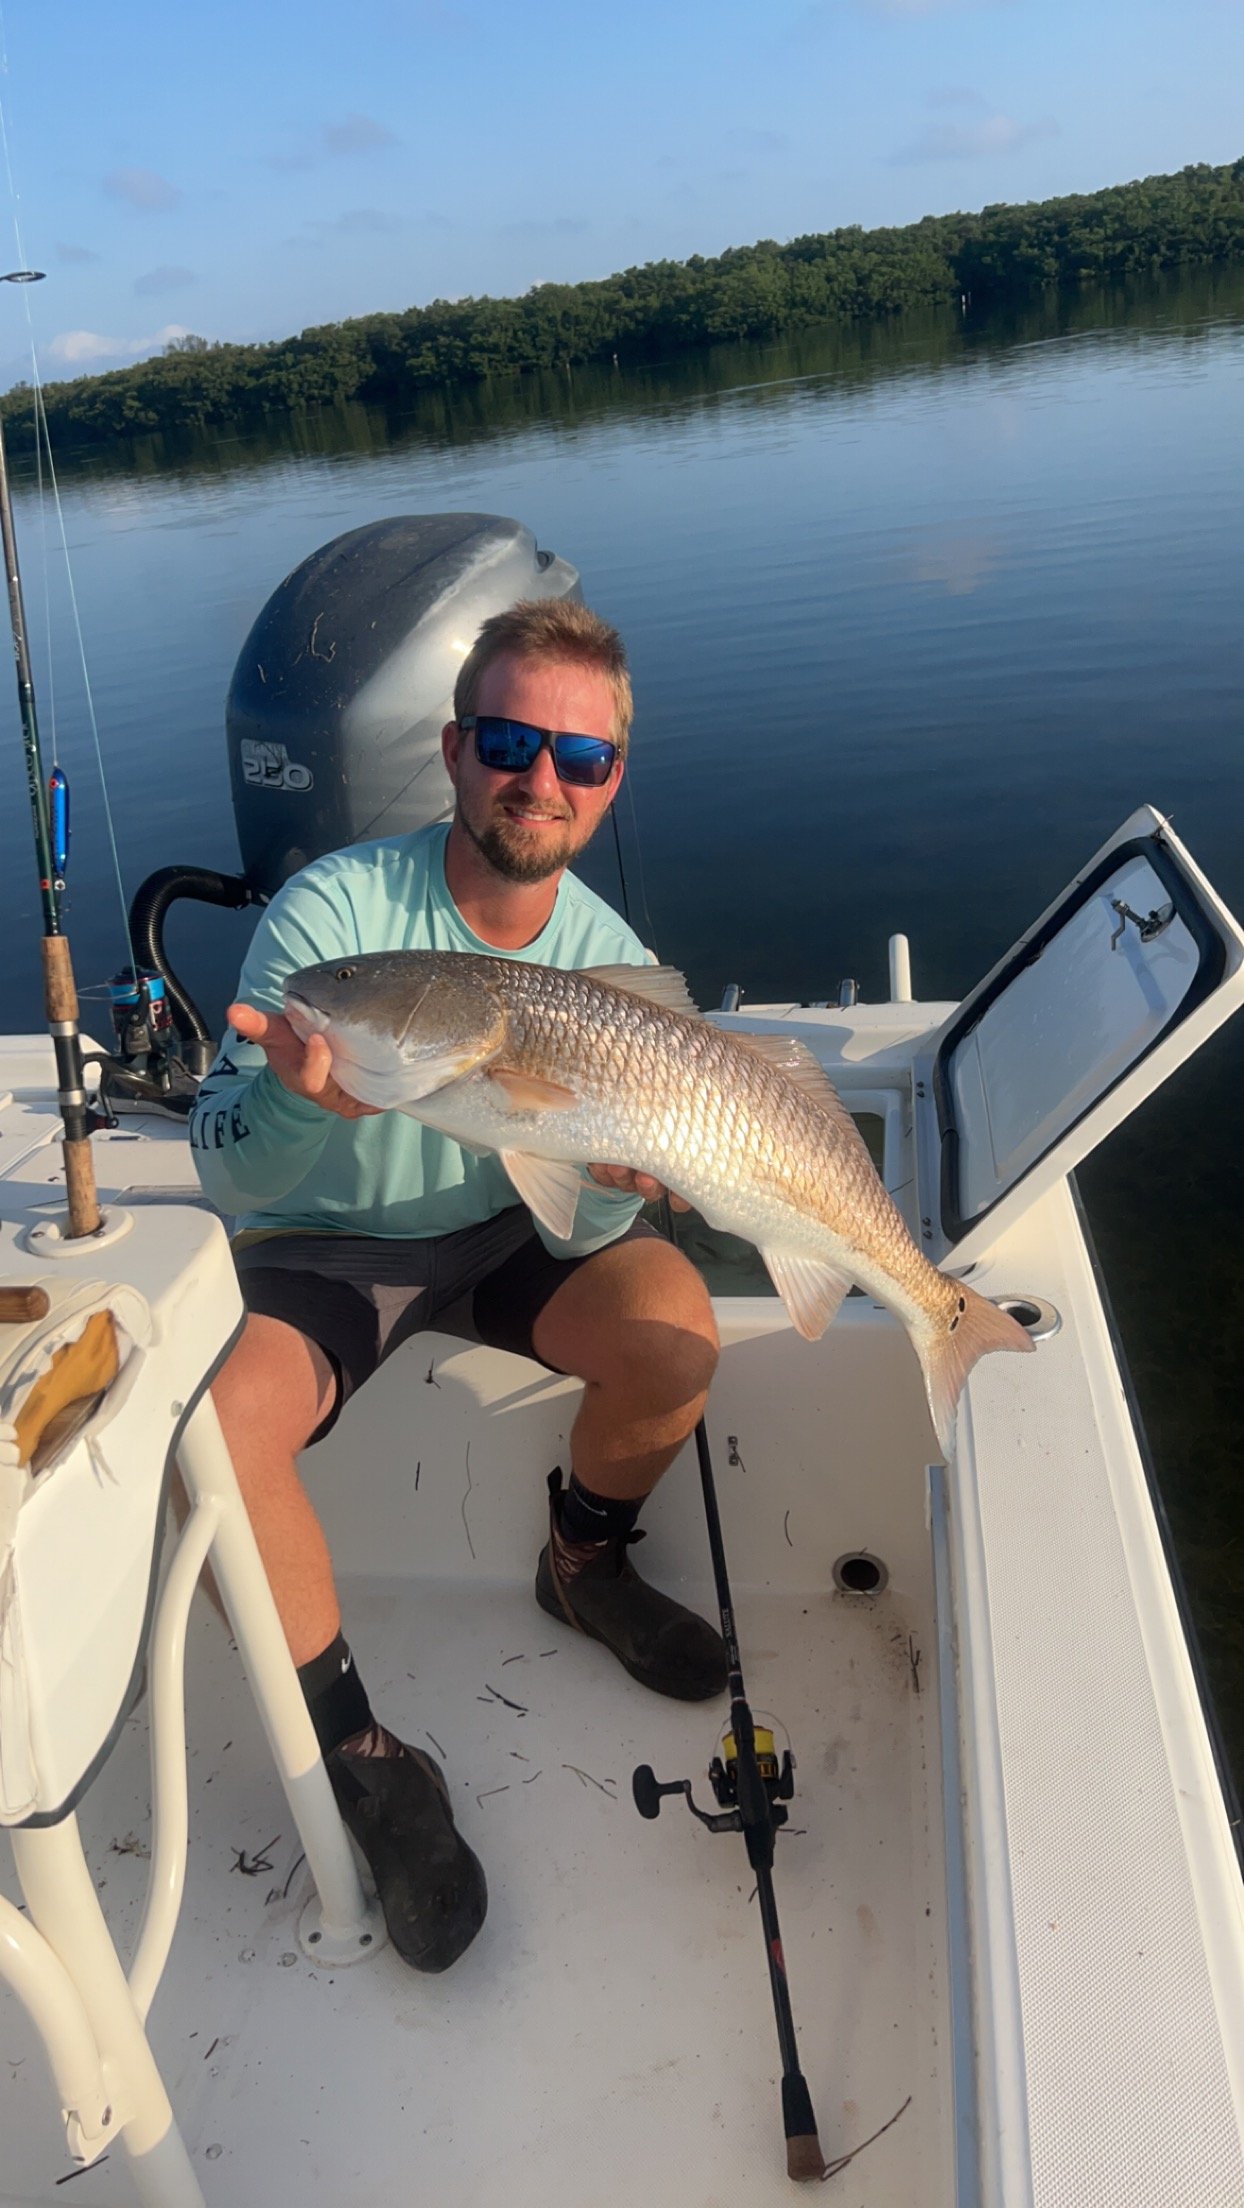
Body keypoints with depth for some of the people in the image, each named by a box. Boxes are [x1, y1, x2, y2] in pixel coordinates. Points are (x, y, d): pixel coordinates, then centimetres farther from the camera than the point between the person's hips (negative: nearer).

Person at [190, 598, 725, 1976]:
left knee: (674, 1332, -25)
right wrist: (302, 1100, -46)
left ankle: (584, 1565, 9)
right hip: (330, 1245, -2)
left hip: (514, 1236, 3)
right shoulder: (334, 911, -22)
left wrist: (613, 1175, -36)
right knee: (212, 1422, -29)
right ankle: (360, 1757, -7)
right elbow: (220, 1169, -24)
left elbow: (579, 1235, -13)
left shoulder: (610, 959, -12)